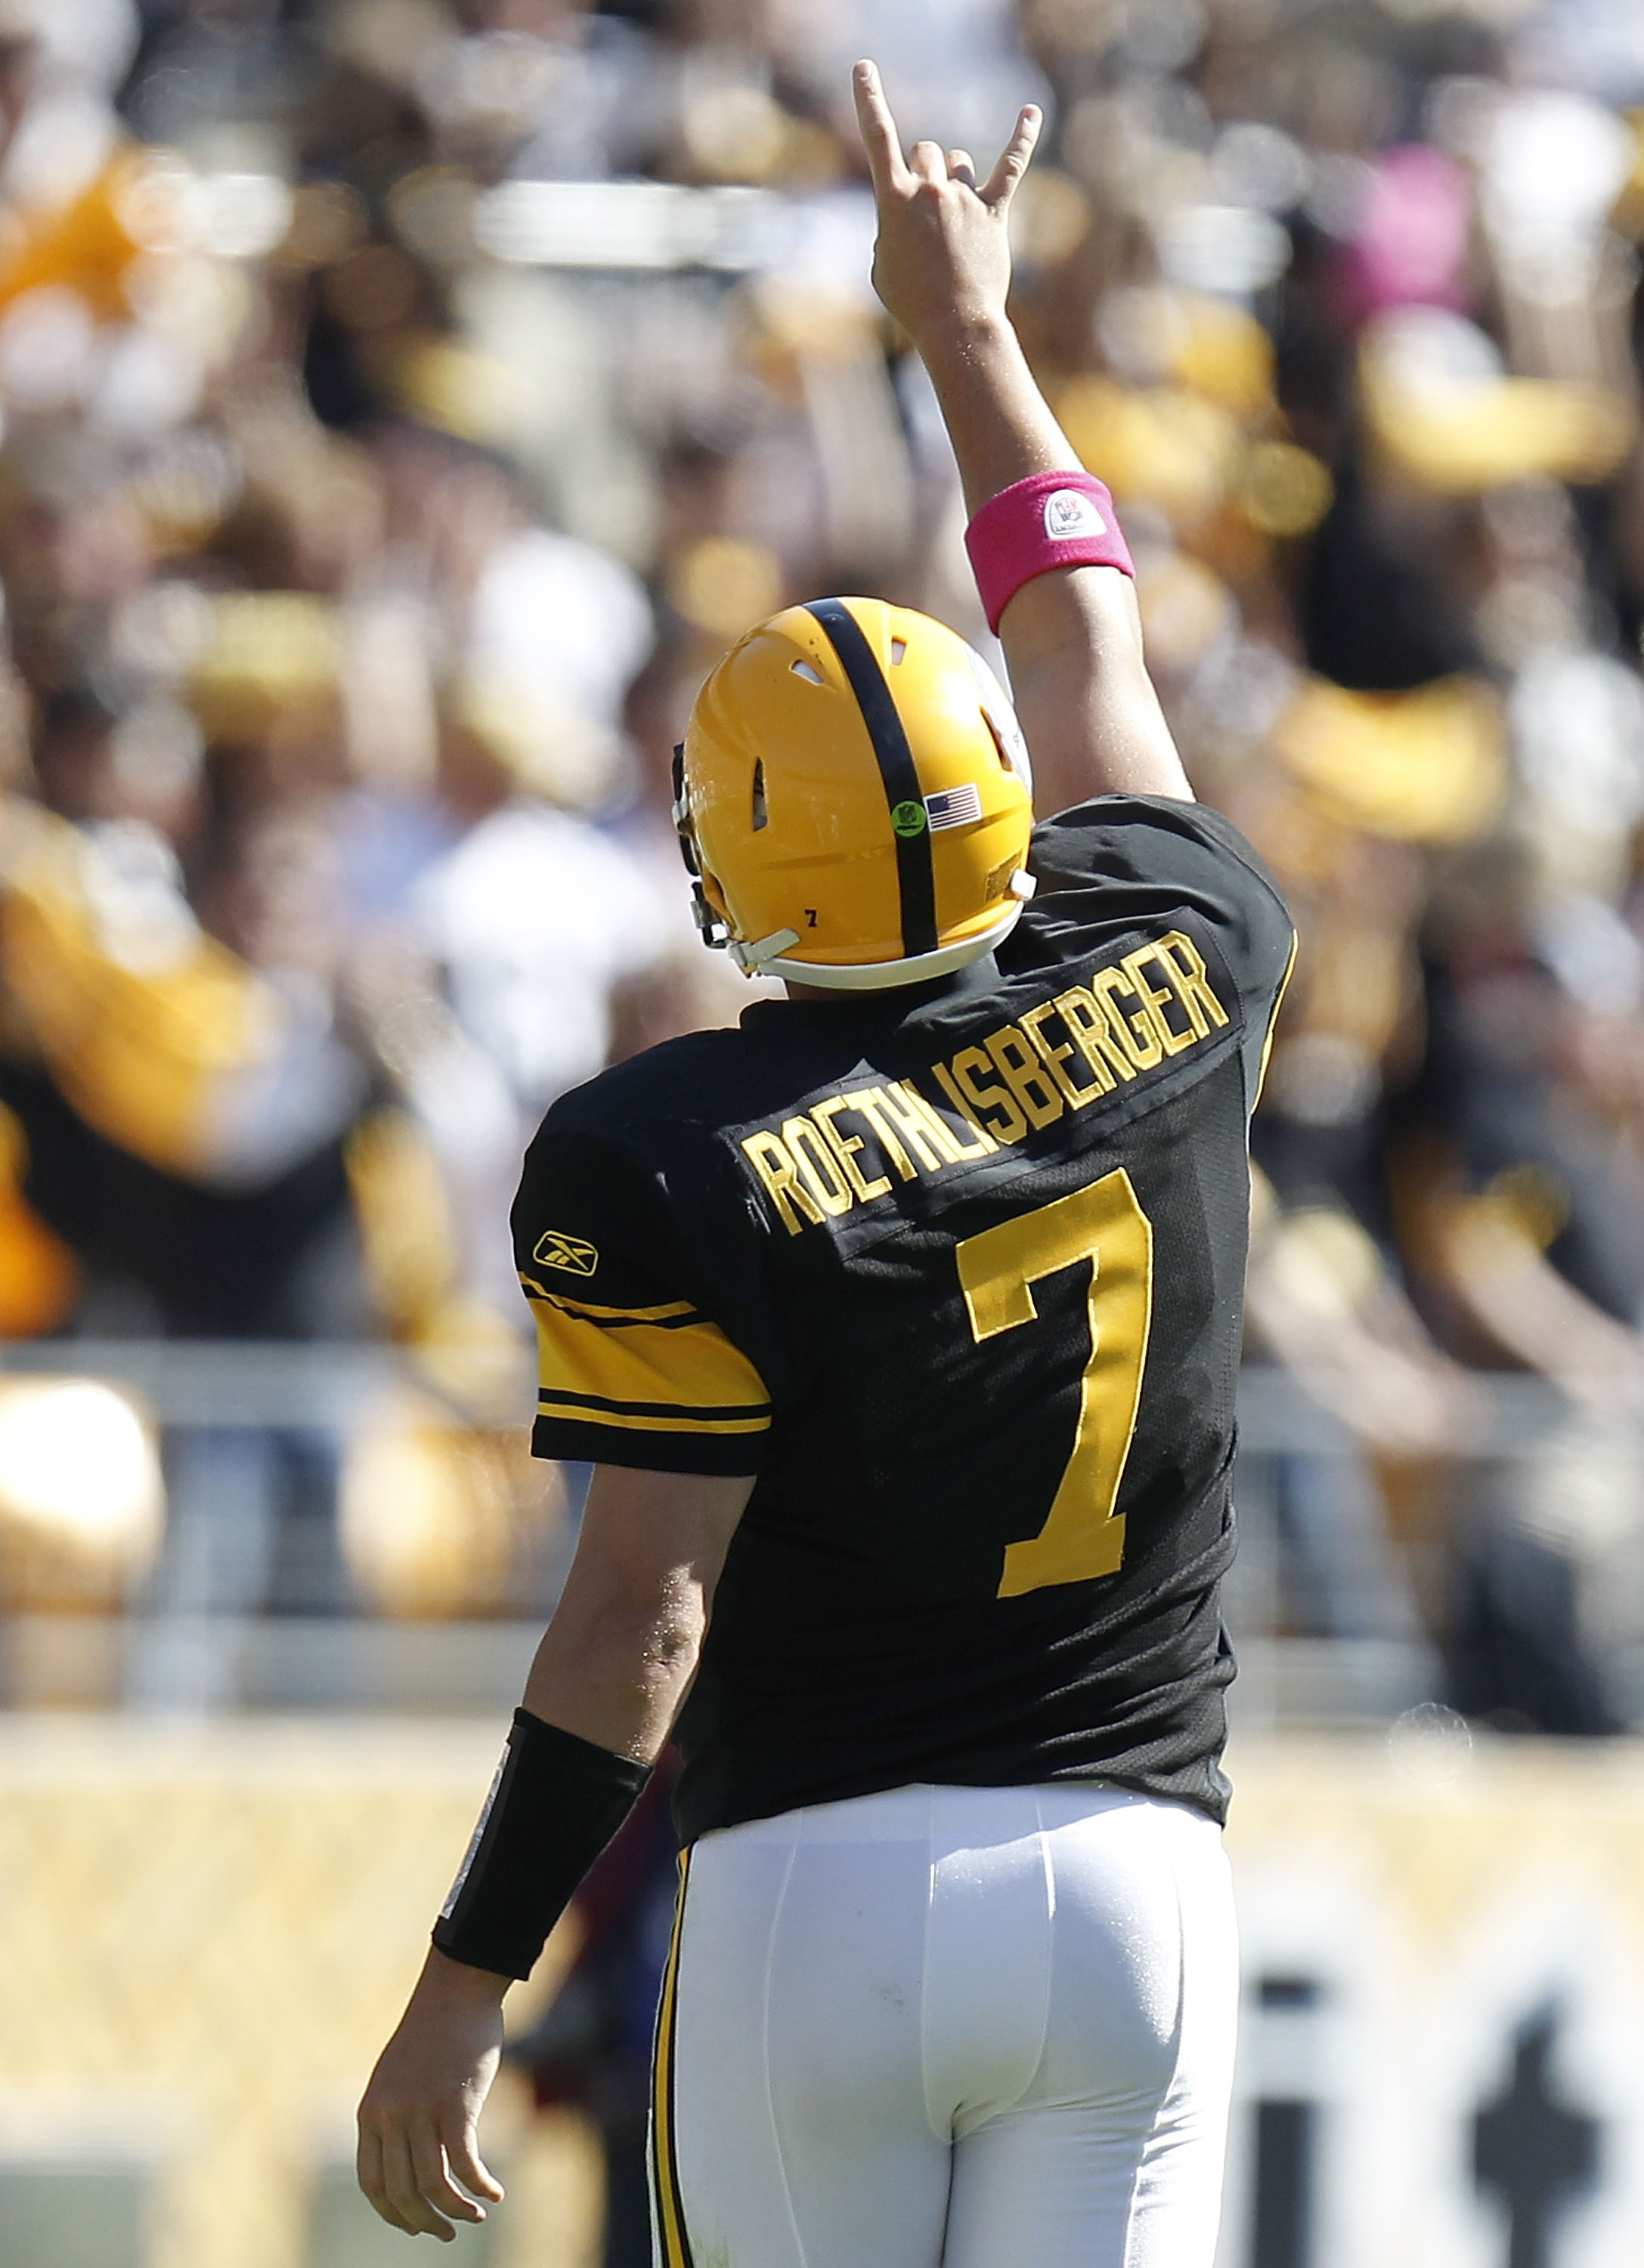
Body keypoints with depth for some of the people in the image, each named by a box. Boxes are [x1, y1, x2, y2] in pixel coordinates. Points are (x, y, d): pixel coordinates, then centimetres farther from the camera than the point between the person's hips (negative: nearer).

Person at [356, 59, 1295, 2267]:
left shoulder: (685, 1166, -10)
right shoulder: (1180, 974, 2)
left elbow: (643, 1612, -14)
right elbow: (1087, 650, 21)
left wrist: (465, 1984, -8)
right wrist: (965, 320, 36)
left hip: (816, 1894, -3)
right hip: (1131, 1881, 3)